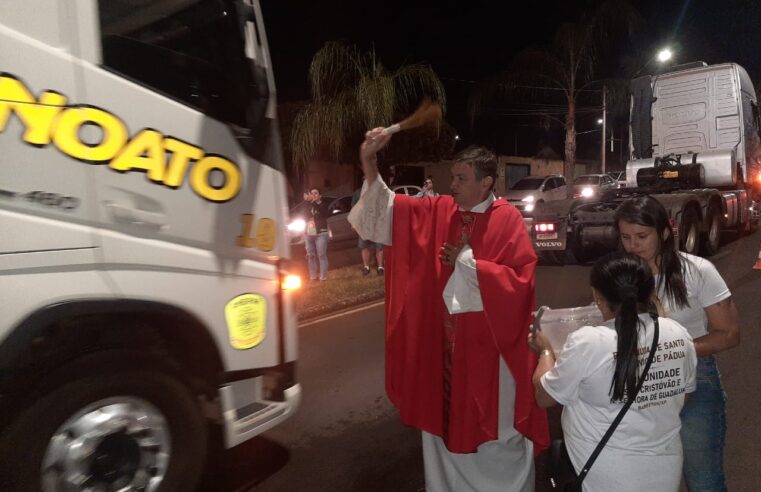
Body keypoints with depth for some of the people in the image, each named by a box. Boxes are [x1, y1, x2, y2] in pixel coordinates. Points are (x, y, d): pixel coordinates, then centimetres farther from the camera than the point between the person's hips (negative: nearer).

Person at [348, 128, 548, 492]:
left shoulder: (507, 219, -11)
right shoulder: (439, 211, 1)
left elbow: (520, 280, -17)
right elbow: (388, 208, -3)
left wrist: (468, 260, -17)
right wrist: (369, 161, -15)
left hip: (489, 339, -4)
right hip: (444, 335, 5)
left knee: (495, 428, 12)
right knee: (447, 418, 19)